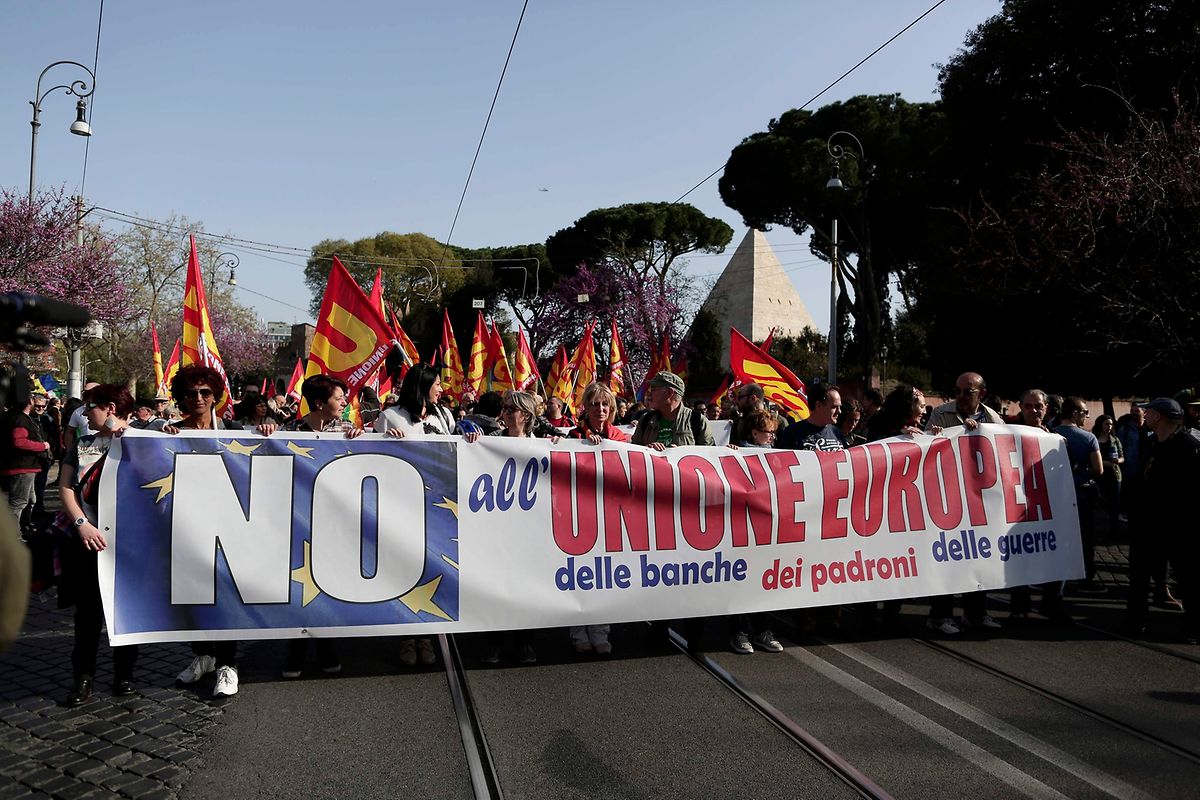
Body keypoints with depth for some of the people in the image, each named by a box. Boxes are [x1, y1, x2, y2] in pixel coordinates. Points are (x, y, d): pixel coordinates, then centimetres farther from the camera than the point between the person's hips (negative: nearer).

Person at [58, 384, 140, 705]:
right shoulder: (82, 445, 12)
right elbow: (65, 487, 5)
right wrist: (82, 525, -11)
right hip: (88, 539, 3)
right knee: (88, 610, 5)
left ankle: (124, 674, 19)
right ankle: (83, 677, 14)